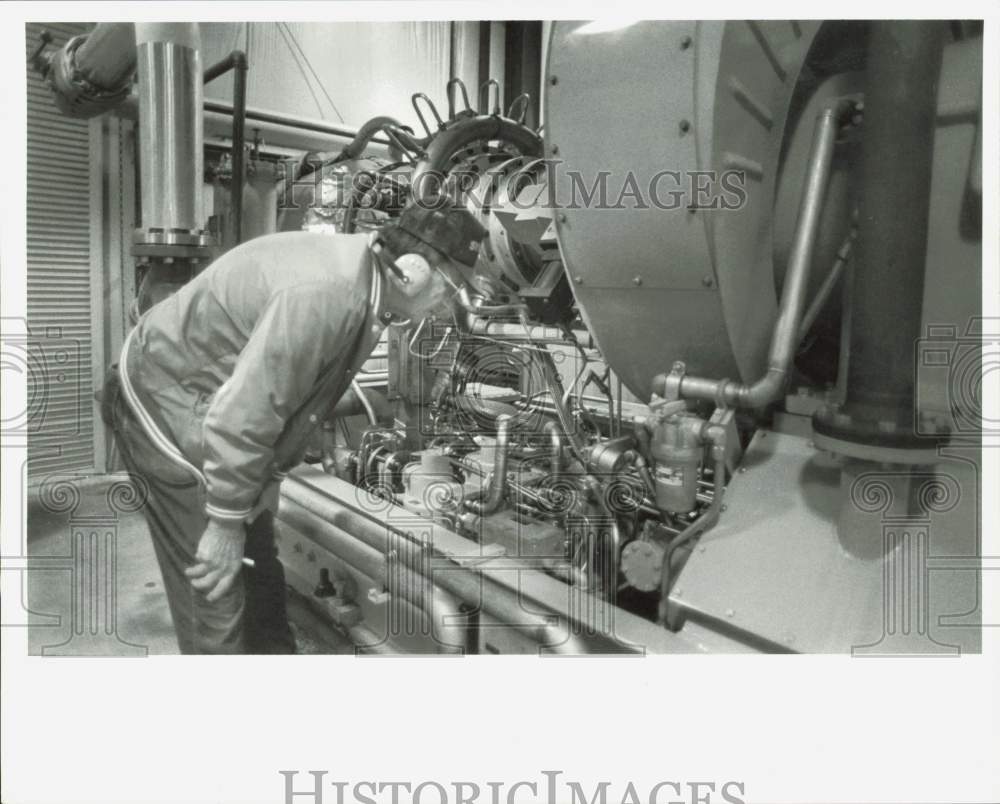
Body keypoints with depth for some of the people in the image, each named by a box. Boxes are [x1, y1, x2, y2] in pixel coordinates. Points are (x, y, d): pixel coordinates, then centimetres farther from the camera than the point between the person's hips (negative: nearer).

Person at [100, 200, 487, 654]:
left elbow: (292, 393, 8)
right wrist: (226, 524, -22)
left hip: (216, 400, 9)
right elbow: (240, 417, -33)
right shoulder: (325, 294, -34)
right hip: (166, 406, -9)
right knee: (215, 584, -4)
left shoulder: (359, 276, -2)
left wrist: (271, 476, 11)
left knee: (258, 563, 17)